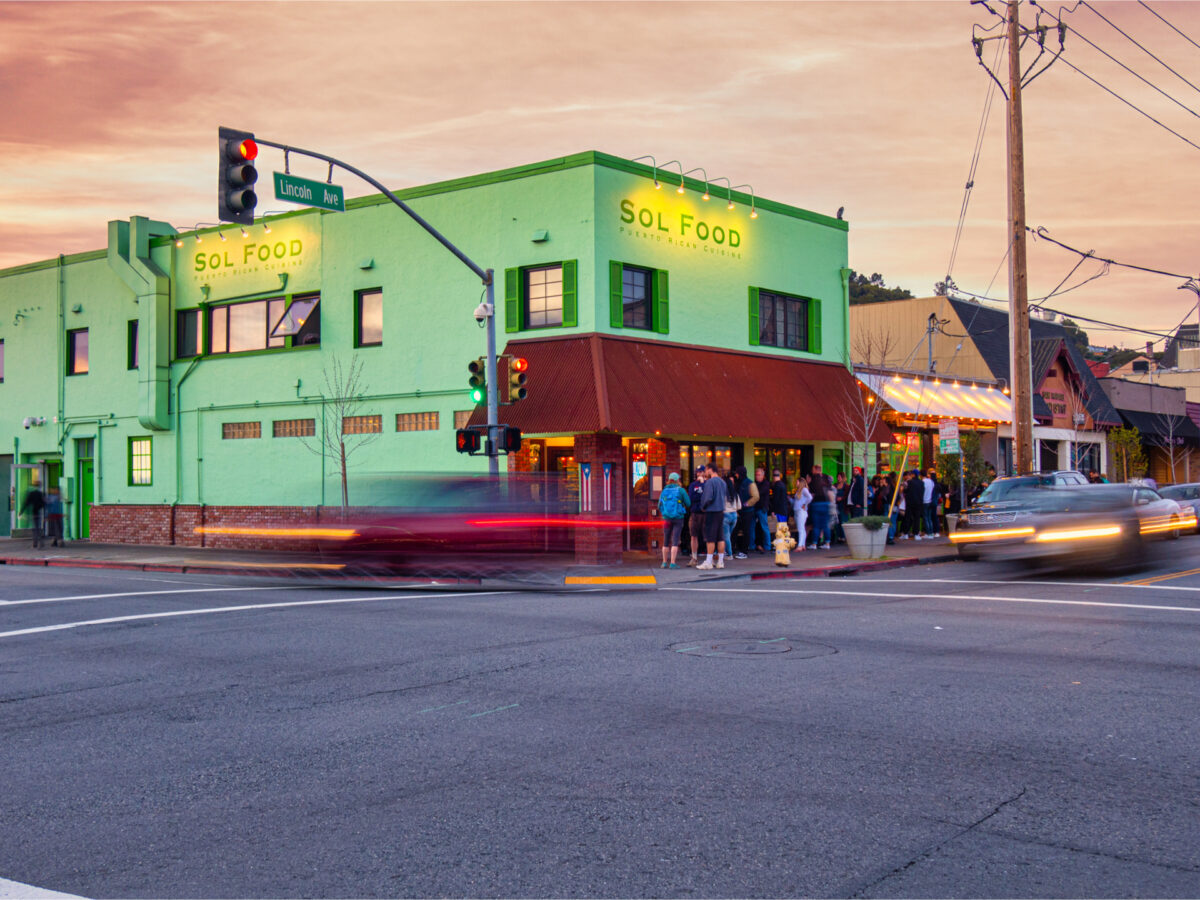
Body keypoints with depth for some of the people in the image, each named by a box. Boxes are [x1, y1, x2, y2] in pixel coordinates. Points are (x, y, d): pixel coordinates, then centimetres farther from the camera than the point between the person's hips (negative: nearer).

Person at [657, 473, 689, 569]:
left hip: (667, 518, 3)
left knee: (666, 541, 13)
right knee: (675, 541, -4)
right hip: (678, 518, -3)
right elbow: (688, 504, -4)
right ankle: (672, 563, -9)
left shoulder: (664, 491, 4)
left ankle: (664, 562, 16)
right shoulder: (681, 490, -5)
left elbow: (659, 506, 8)